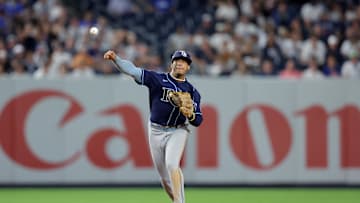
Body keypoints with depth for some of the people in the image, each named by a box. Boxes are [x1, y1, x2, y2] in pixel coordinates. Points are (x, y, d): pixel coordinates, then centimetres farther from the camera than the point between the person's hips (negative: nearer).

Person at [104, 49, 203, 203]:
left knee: (172, 164, -24)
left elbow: (198, 121, 3)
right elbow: (133, 70, -14)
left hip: (177, 131, -1)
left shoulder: (192, 92, 3)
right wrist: (115, 59, -29)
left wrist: (190, 114, -21)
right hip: (156, 131, 1)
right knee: (164, 175, 6)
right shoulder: (158, 79, -2)